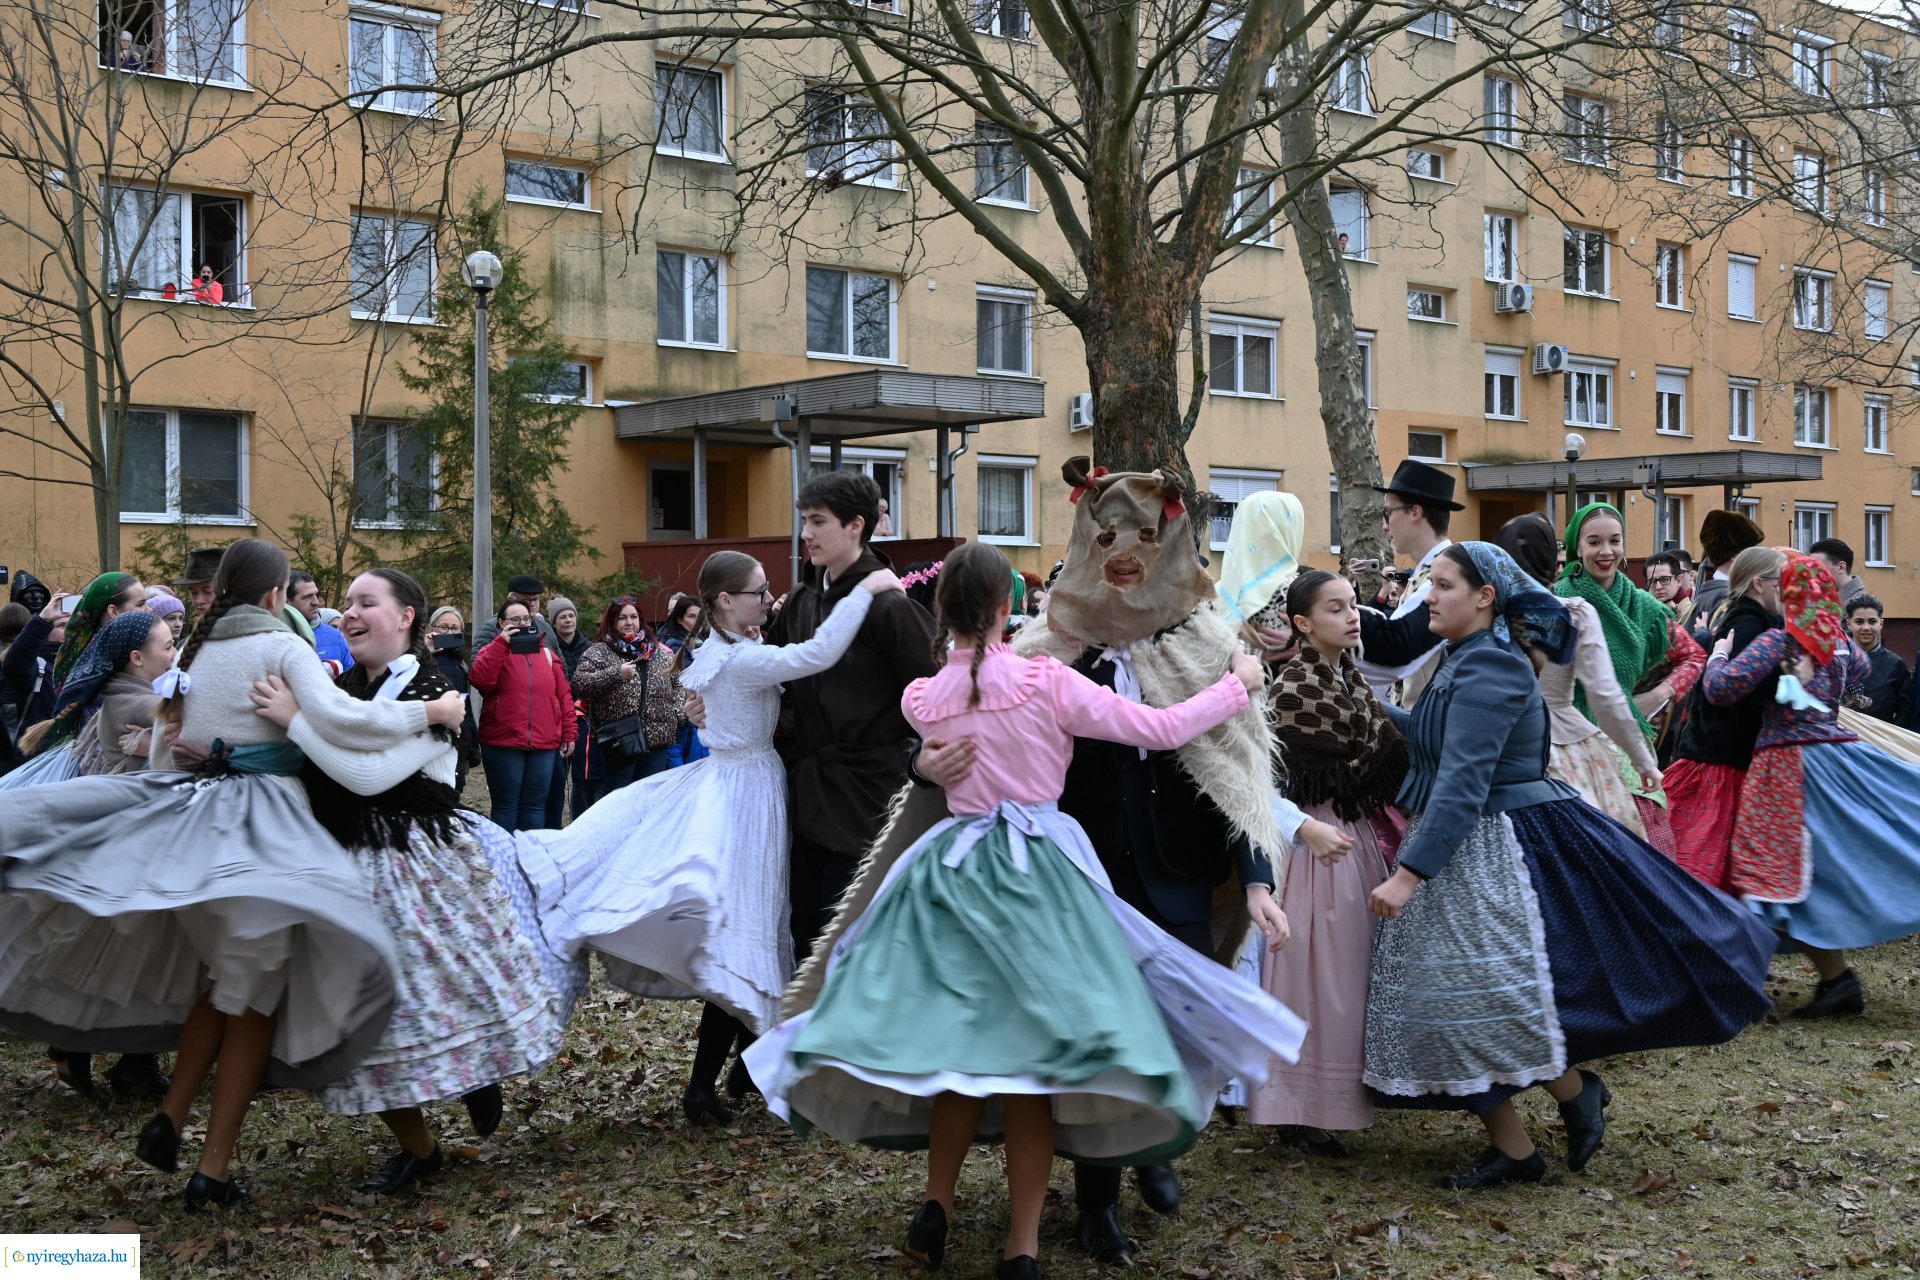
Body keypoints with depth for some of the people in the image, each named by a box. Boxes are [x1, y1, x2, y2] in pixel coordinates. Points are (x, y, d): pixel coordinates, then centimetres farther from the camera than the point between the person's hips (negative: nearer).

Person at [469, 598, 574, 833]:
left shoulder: (546, 653, 14)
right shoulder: (494, 651, 4)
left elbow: (564, 695, 12)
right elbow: (479, 679, -17)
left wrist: (568, 734, 6)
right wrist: (502, 643, -17)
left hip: (544, 744, 3)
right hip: (503, 743, -3)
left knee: (535, 805, 9)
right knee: (506, 806, 2)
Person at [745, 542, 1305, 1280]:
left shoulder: (922, 699, 1)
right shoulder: (1046, 681, -9)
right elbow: (1162, 728, -6)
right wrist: (1236, 686, 7)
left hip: (952, 872, 3)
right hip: (1037, 871, -3)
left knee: (959, 1041, 15)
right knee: (1034, 1051, 1)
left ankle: (937, 1206, 15)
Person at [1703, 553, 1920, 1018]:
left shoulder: (1778, 640, -11)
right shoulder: (1839, 641, 10)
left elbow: (1722, 688, -19)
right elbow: (1860, 668, 35)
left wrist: (1719, 655, -1)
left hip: (1790, 762, -7)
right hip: (1840, 750, 7)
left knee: (1791, 873, -3)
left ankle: (1837, 978, -7)